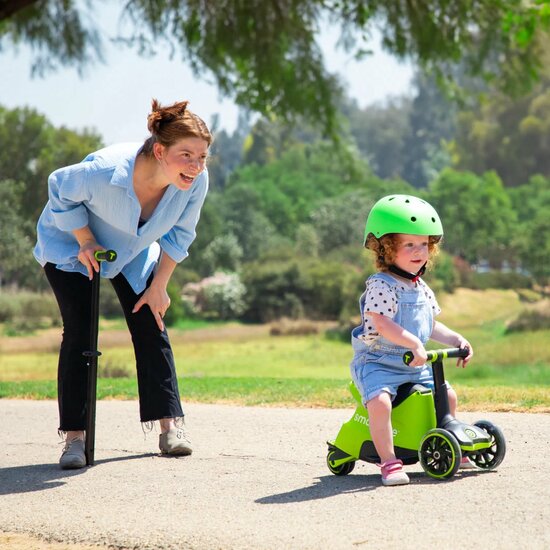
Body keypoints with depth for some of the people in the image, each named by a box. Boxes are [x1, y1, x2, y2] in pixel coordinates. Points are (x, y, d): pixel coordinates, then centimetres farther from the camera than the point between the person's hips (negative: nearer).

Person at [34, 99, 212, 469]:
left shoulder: (196, 181, -28)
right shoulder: (105, 171, -42)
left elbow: (180, 235, -8)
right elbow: (61, 191, -19)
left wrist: (159, 285, -6)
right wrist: (86, 242, -18)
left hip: (134, 252, 4)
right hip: (71, 246, -4)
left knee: (151, 330, -1)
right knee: (79, 333, -12)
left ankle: (170, 425, 7)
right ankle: (74, 436, -8)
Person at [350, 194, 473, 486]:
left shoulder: (421, 289, 10)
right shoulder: (380, 286, -17)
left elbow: (431, 326, 19)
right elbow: (382, 324, -29)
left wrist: (457, 340, 6)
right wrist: (414, 344, -37)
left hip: (414, 366, 8)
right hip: (377, 363, -8)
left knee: (446, 394, 11)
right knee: (380, 400, -32)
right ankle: (389, 462, -27)